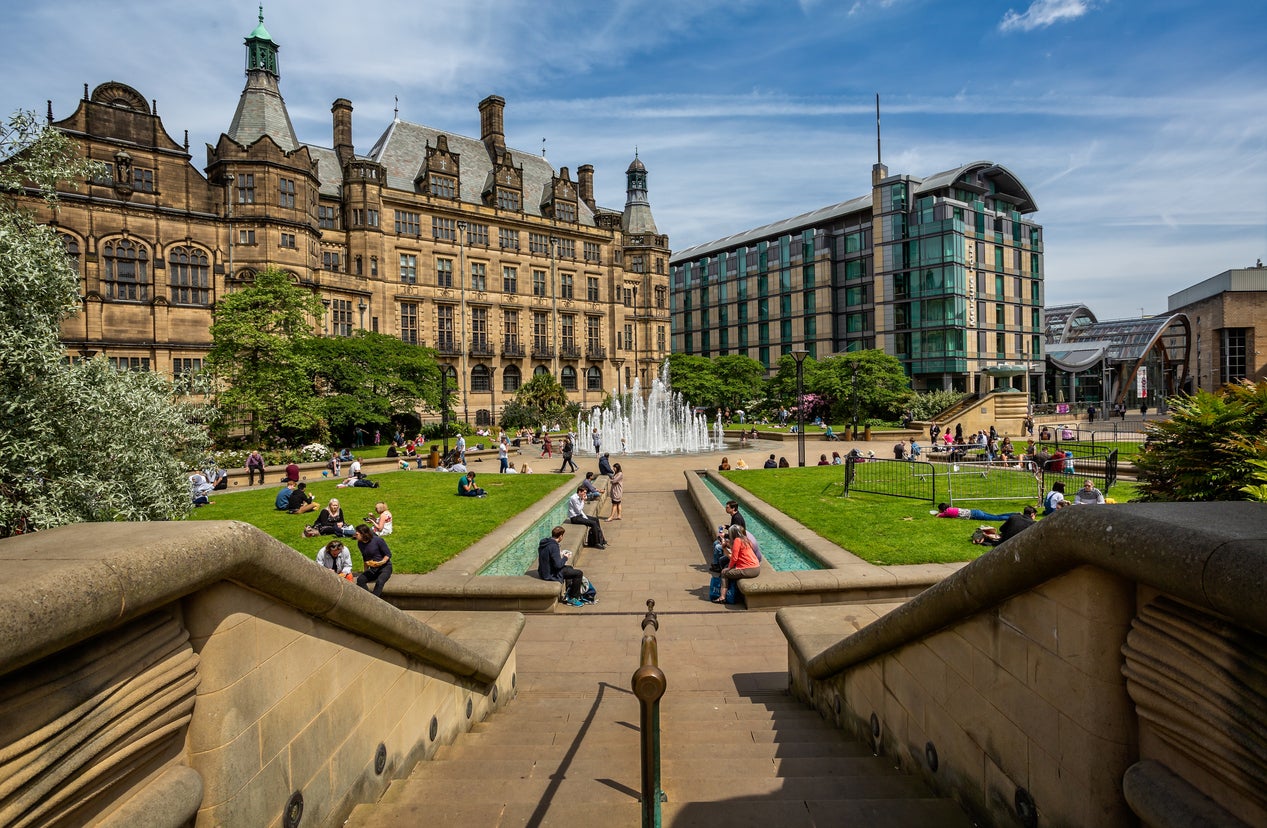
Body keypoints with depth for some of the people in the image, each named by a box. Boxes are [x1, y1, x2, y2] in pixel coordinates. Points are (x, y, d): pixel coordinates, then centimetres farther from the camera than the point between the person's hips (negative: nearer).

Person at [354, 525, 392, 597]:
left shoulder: (377, 540, -15)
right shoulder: (360, 544, 3)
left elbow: (388, 554, -10)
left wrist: (380, 563, -27)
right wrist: (365, 572, 15)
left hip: (385, 567, -6)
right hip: (372, 569, 6)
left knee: (379, 582, -34)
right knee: (360, 579, -23)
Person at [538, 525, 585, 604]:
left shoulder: (543, 542, 2)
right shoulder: (553, 546, -26)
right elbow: (558, 565, -28)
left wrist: (559, 555, 11)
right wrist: (565, 558, -10)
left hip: (543, 572, 10)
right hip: (551, 575, -10)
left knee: (570, 568, 30)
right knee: (579, 573, -4)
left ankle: (569, 592, 37)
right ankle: (572, 598, 8)